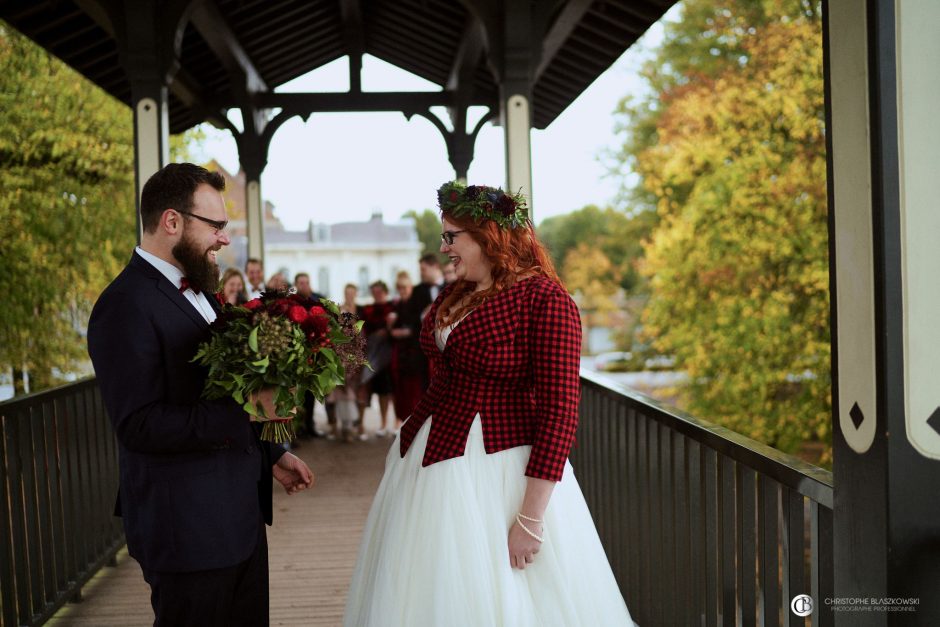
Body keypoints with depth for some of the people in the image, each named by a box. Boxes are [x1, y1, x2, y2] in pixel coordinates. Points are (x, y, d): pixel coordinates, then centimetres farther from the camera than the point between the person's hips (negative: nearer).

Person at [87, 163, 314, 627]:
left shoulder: (197, 292, 12)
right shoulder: (126, 305, -17)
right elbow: (140, 427, -24)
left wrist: (271, 456, 18)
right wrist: (247, 412, -26)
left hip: (239, 514, 9)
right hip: (188, 527, -9)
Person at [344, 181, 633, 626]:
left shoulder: (545, 300, -15)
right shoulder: (453, 296, 8)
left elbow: (559, 411, -18)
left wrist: (530, 519, -21)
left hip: (496, 474, -7)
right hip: (428, 463, 7)